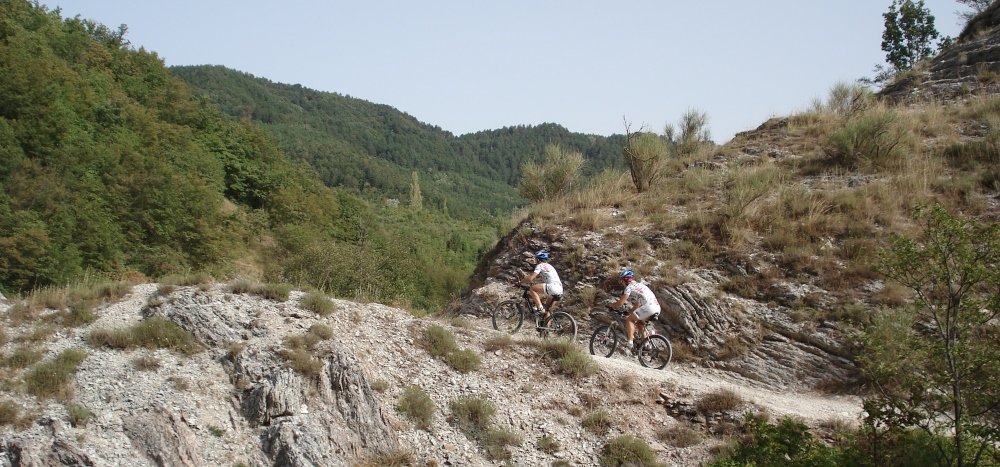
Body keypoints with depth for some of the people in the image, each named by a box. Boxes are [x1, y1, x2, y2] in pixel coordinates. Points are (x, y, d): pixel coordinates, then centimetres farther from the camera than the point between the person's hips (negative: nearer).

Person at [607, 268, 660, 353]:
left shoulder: (629, 287, 2)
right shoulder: (639, 284, 29)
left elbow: (620, 302, -1)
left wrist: (610, 305, 15)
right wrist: (630, 311, 36)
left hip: (649, 306, -9)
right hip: (657, 307, 9)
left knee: (629, 320, 1)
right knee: (639, 322, 27)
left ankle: (630, 345, -9)